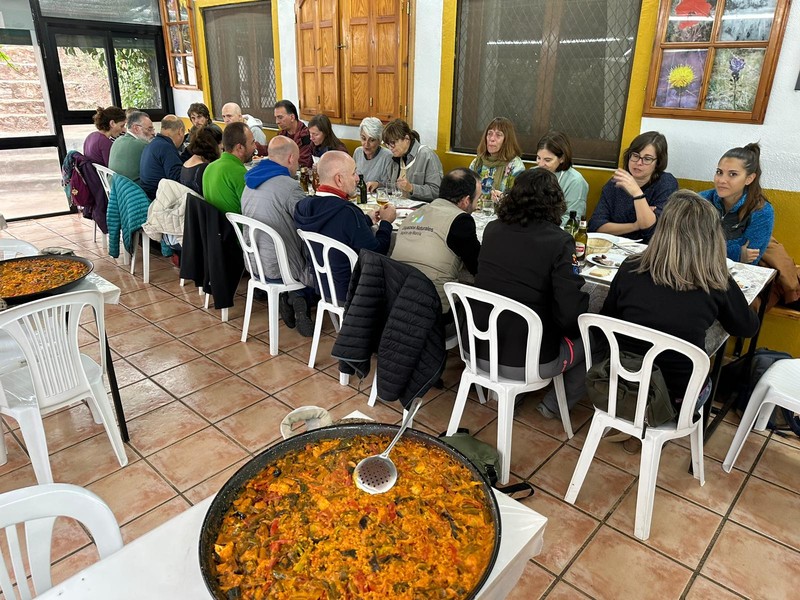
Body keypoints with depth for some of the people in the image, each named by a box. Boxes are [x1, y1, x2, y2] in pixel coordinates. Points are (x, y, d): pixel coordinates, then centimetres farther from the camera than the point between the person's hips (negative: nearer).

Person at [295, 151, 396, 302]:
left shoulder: (304, 206, -5)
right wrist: (386, 222, -4)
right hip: (348, 294, -8)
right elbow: (377, 254, -19)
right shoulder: (346, 212, -30)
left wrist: (369, 219, 18)